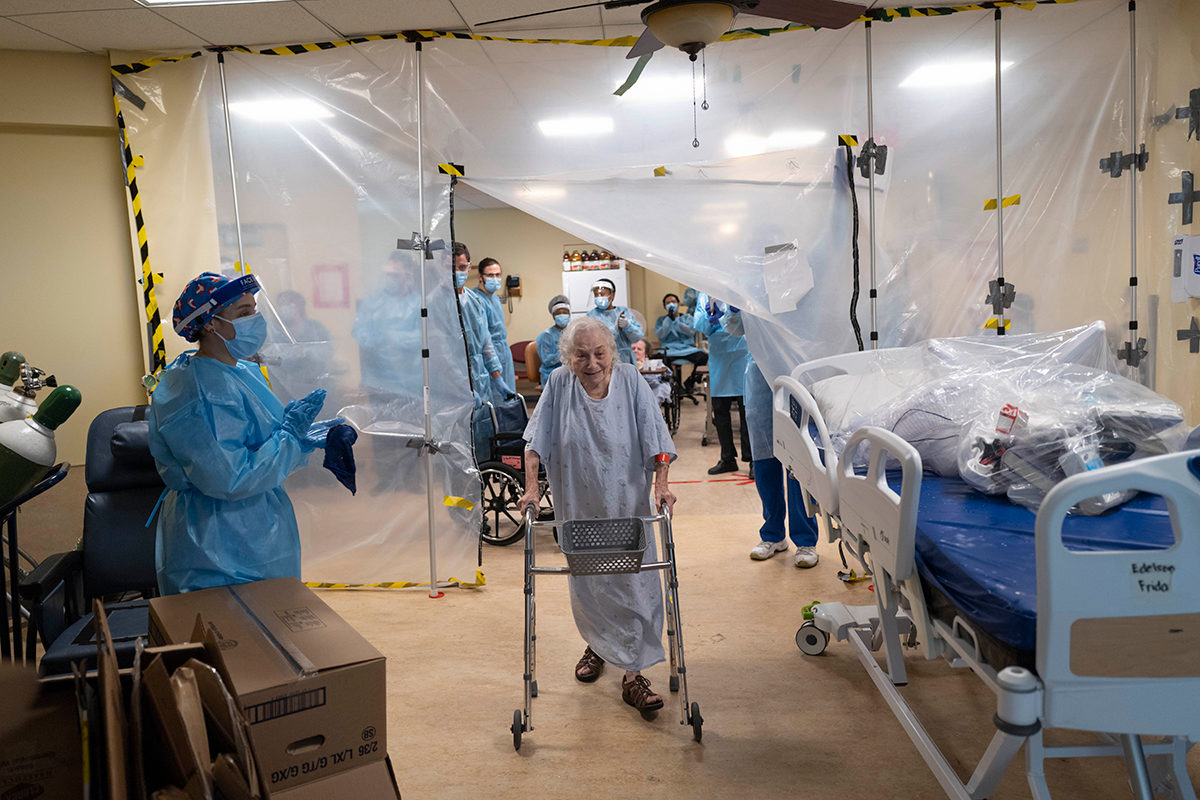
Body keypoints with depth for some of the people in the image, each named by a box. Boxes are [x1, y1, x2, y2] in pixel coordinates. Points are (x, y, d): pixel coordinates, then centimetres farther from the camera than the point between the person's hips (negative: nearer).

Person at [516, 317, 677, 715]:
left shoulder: (630, 379, -7)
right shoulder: (559, 383, -6)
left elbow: (654, 436, -8)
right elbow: (536, 440, -5)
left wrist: (661, 484, -18)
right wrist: (531, 487, -14)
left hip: (628, 507, -1)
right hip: (579, 508, 1)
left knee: (635, 586, -3)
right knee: (587, 586, 14)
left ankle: (633, 675, 6)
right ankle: (597, 646, 41)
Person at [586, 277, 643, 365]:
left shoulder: (624, 311, 12)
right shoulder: (592, 315, 3)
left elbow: (638, 336, 6)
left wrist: (627, 325, -13)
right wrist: (614, 329, -19)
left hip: (626, 361, 3)